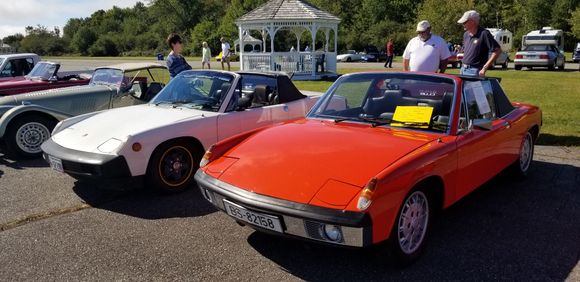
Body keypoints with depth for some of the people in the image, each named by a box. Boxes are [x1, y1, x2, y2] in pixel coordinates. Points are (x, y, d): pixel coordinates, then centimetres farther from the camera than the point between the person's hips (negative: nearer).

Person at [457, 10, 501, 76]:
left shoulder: (484, 34, -11)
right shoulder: (466, 34, 13)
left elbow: (497, 51, -14)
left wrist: (485, 68, -18)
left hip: (474, 71, -8)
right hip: (463, 70, 8)